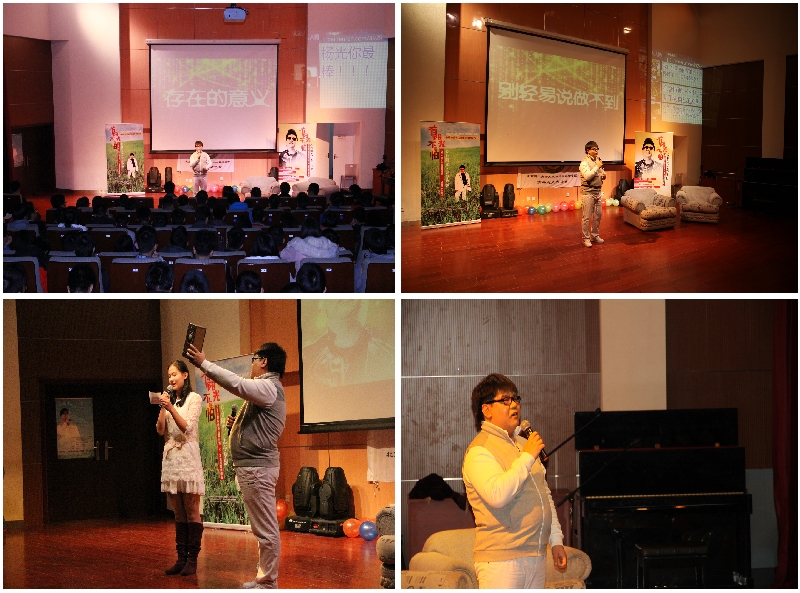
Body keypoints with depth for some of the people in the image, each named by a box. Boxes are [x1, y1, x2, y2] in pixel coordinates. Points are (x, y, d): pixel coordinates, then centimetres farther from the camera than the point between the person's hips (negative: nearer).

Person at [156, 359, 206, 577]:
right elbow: (160, 430, 7)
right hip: (170, 458, 6)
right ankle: (181, 558, 8)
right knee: (179, 513, 7)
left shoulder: (194, 399, -1)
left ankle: (192, 560, -3)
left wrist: (171, 408, -18)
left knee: (191, 512, -4)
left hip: (188, 457, -6)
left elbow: (187, 427, -10)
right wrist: (163, 408, -5)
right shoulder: (169, 399, 15)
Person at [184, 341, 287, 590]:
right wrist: (237, 424, 13)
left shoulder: (268, 387, -14)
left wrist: (203, 363, -23)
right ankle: (264, 578, 21)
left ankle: (268, 584, -6)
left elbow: (236, 383, -29)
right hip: (253, 466, 11)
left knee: (265, 529, -8)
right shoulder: (265, 388, 20)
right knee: (263, 528, 15)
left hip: (257, 467, -11)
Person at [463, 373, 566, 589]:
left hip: (536, 555, 8)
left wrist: (556, 540, 21)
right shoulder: (479, 450, -10)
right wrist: (527, 457, -19)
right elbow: (497, 495, -26)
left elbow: (545, 493, 25)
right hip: (501, 560, -8)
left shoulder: (523, 443, 19)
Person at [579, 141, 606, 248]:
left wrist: (603, 175, 1)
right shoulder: (585, 162, -14)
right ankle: (586, 238, 3)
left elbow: (601, 172, 25)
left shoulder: (597, 160, 12)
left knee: (598, 215, 13)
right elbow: (587, 176, -26)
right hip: (588, 192, -8)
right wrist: (597, 167, -23)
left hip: (597, 191, 8)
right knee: (587, 217, -3)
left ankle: (595, 235, 25)